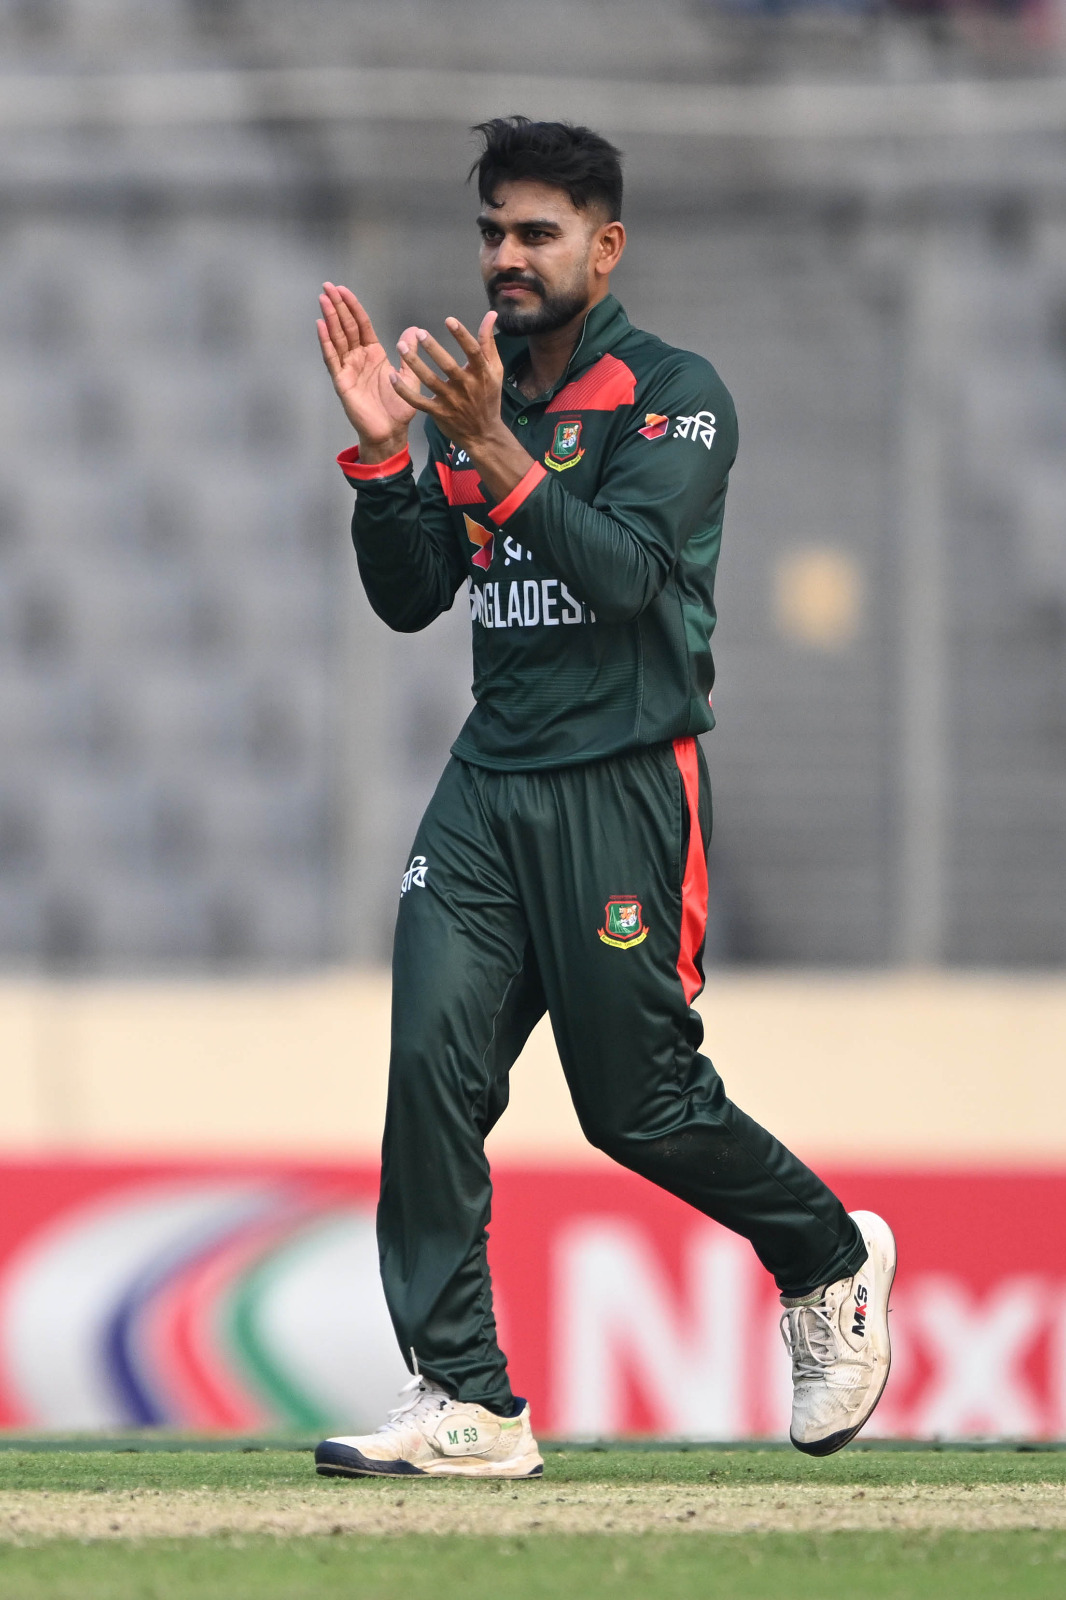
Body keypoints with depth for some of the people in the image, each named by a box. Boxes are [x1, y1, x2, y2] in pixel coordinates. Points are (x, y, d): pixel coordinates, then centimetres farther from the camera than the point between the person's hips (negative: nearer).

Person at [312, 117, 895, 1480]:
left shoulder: (673, 395, -5)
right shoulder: (476, 397, 14)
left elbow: (628, 573, -20)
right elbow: (408, 597, 11)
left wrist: (494, 449, -30)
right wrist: (382, 451, -5)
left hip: (622, 789, -5)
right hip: (488, 784, 5)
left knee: (638, 1101, 0)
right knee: (433, 1062, -11)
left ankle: (830, 1260, 28)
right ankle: (466, 1403, -11)